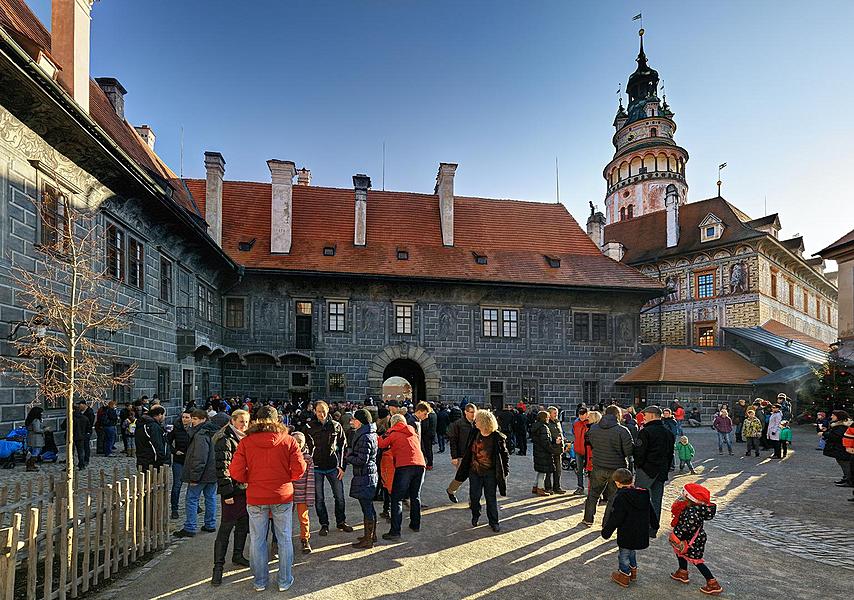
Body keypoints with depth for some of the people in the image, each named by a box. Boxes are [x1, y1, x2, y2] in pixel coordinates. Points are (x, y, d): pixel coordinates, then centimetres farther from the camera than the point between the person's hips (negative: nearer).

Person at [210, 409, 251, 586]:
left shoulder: (244, 438, 13)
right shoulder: (225, 440, -13)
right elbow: (222, 468, -18)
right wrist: (227, 492, -20)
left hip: (245, 489, 8)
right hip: (232, 490, -8)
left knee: (243, 524, 16)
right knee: (226, 527, -5)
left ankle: (238, 555, 31)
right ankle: (218, 566, 2)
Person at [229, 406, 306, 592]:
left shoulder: (246, 442, -6)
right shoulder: (288, 440, -7)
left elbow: (235, 472, -8)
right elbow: (299, 468, -8)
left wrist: (250, 480, 10)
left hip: (256, 498, 0)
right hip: (283, 496, 0)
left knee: (257, 540, 14)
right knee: (284, 539, 12)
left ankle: (260, 582, 26)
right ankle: (285, 581, 22)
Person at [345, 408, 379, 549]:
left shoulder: (365, 437, -20)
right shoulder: (371, 434, 11)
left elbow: (361, 460, -23)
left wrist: (347, 457, -8)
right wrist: (351, 452, 6)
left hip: (364, 477, -10)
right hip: (370, 475, 10)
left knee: (366, 507, -1)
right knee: (369, 507, 19)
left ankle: (368, 540, 7)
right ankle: (371, 534, 31)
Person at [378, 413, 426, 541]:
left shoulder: (392, 432, 9)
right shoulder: (413, 432, 25)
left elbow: (381, 444, 4)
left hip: (404, 466, -5)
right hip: (420, 464, 5)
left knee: (397, 498, -1)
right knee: (415, 496, 22)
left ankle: (395, 532, -5)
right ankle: (416, 524, 30)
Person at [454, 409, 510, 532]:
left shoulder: (497, 437, -12)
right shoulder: (474, 433, -1)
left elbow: (505, 454, -2)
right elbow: (467, 451, 11)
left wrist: (505, 470, -3)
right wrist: (462, 461, 13)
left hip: (490, 473, -3)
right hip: (474, 471, 3)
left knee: (491, 497, 5)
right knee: (474, 496, 8)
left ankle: (494, 522, 19)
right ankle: (475, 516, 34)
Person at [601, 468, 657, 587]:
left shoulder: (621, 497, -22)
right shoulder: (643, 494, 0)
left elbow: (615, 518, -22)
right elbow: (651, 512, 14)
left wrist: (606, 530, -12)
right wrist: (654, 525, 31)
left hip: (626, 534, -7)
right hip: (641, 533, 7)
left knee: (624, 554, 11)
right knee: (632, 551, 27)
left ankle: (624, 575, 22)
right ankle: (633, 570, 40)